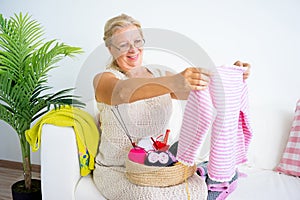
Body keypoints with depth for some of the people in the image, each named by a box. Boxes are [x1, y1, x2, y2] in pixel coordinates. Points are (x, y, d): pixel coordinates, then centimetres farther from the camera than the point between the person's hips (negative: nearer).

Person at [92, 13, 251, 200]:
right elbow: (122, 91, -34)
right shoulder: (104, 79, -8)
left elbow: (203, 87, -1)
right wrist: (173, 82, -50)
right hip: (117, 170, -4)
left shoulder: (159, 75, 8)